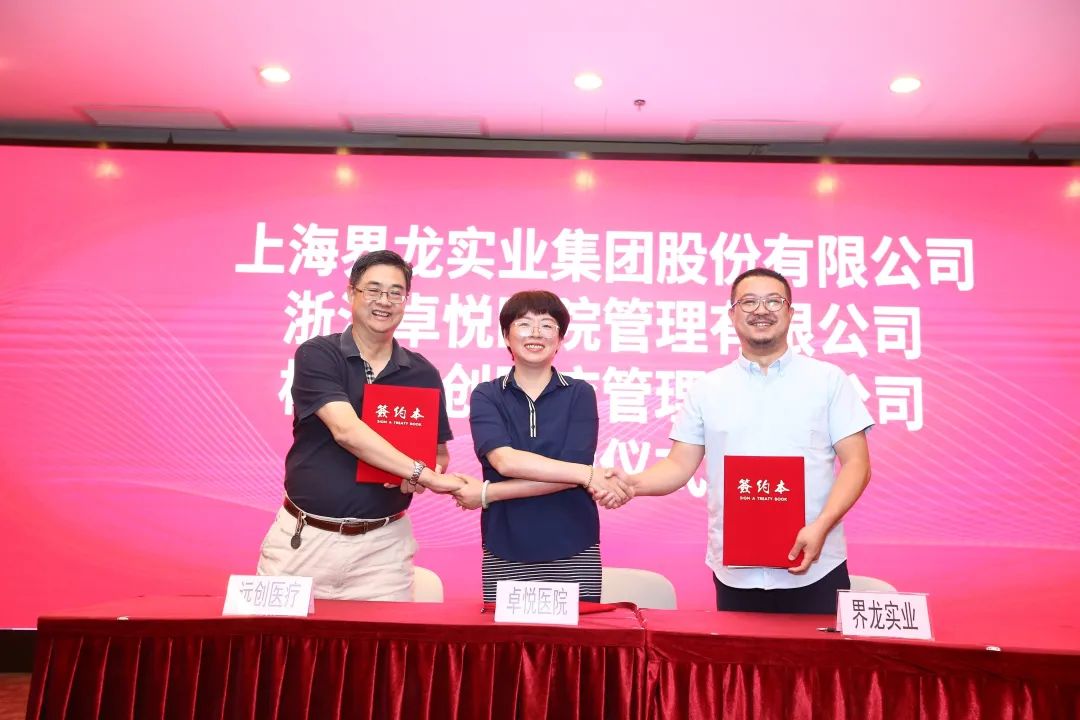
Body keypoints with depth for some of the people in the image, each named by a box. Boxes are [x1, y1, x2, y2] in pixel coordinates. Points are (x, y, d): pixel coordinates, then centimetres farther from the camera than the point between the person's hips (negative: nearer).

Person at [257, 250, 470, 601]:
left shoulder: (423, 374, 3)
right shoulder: (317, 355, -6)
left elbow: (439, 453, 13)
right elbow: (346, 431, -20)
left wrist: (420, 476, -10)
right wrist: (423, 474, -25)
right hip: (304, 538, -1)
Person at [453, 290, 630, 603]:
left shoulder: (580, 394, 2)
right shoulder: (486, 396, 4)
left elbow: (568, 478, -9)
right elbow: (504, 460, -13)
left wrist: (489, 492, -12)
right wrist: (588, 474, -18)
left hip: (573, 554, 0)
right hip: (505, 555, 1)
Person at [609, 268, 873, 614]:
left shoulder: (828, 379, 3)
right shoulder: (707, 389, 7)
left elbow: (856, 464, 0)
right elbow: (680, 465, 5)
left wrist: (821, 526, -15)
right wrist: (632, 482, -16)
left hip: (815, 568, -1)